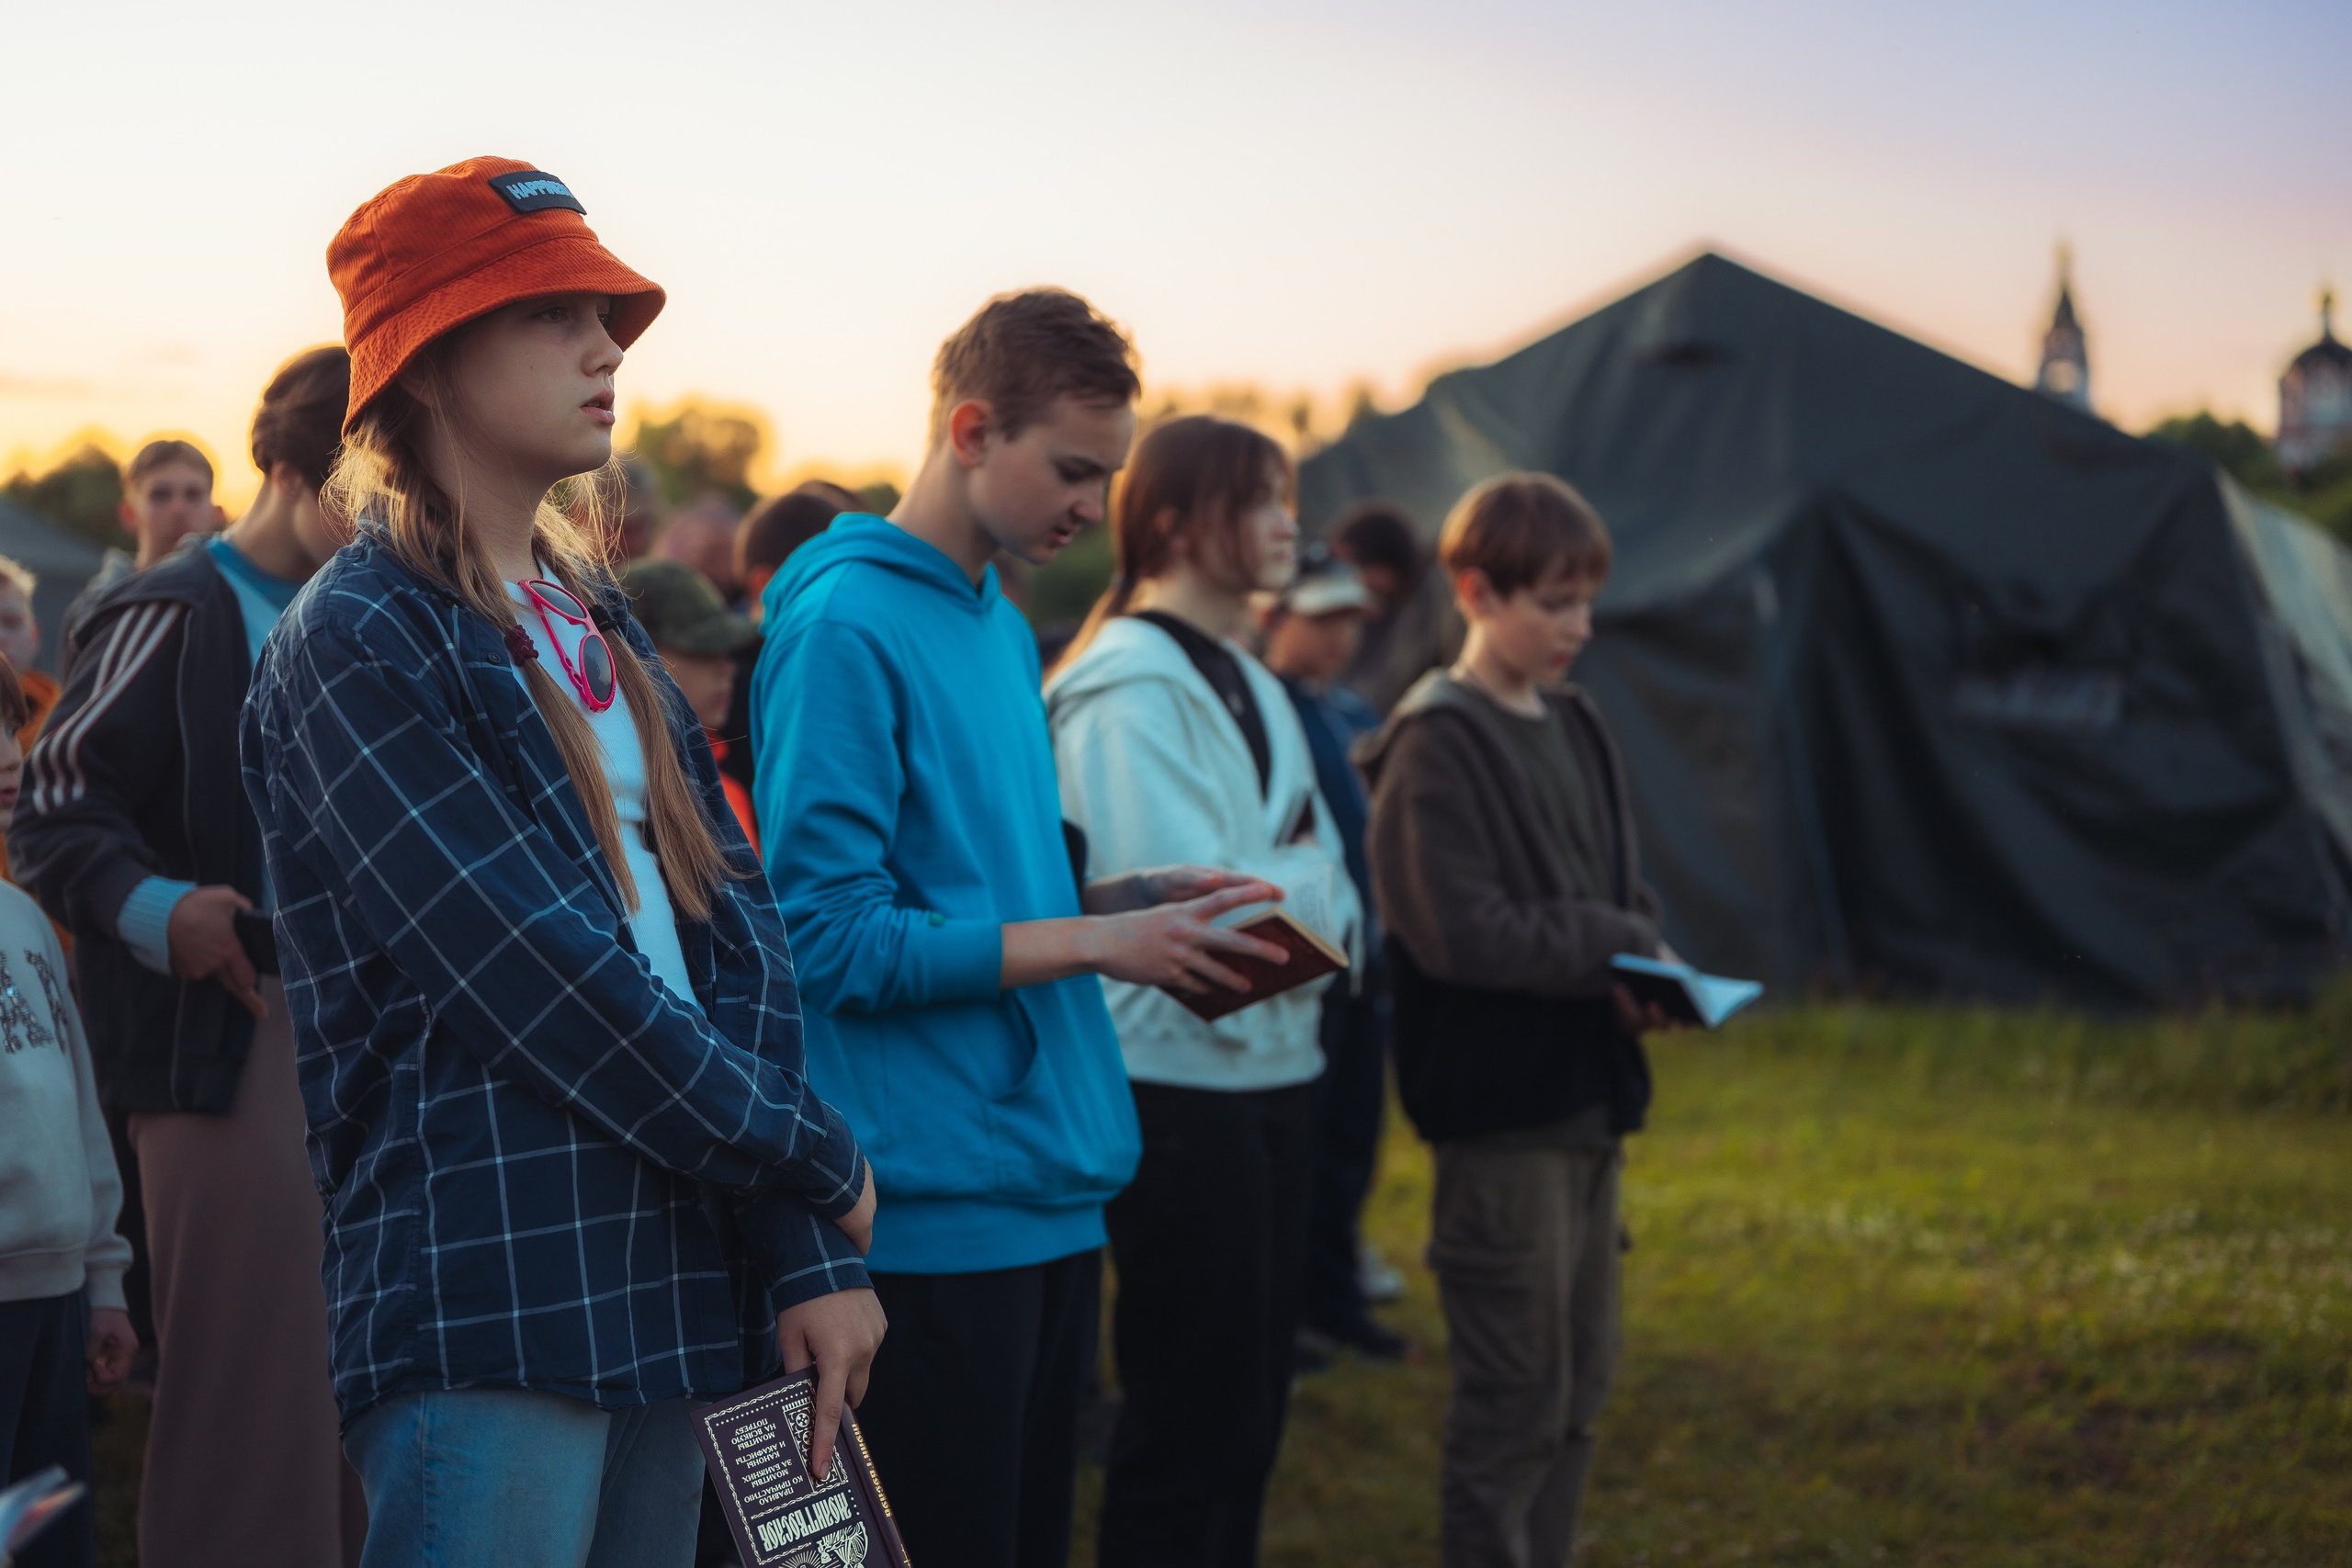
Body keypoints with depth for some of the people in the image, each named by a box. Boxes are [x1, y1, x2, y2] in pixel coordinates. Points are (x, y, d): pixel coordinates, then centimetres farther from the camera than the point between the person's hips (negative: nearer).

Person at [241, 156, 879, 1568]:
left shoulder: (601, 624, 17)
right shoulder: (357, 644, -8)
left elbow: (734, 923, 8)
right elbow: (535, 972, -16)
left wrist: (815, 1255, -2)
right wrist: (817, 1159, -8)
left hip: (676, 1285, 8)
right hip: (487, 1311, -8)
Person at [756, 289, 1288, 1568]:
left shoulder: (1002, 624, 15)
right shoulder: (846, 626, -13)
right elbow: (834, 937, -18)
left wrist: (1123, 897, 4)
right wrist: (1094, 942, -16)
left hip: (1051, 1187, 9)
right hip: (936, 1209, -9)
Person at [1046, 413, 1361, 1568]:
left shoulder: (1251, 686, 15)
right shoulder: (1131, 686, -14)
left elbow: (1327, 884, 14)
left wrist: (1308, 913, -7)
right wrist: (1295, 883, -4)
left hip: (1273, 1069, 9)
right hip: (1179, 1075, -9)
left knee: (1252, 1397, 15)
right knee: (1188, 1416, -3)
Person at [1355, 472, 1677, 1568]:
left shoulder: (1573, 728, 12)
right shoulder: (1438, 746, -13)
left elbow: (1621, 890, 17)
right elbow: (1460, 933, -21)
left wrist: (1651, 967, -3)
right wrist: (1614, 954, -16)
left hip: (1587, 1100, 9)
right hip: (1500, 1107, -8)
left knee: (1580, 1380, 16)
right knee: (1515, 1396, -2)